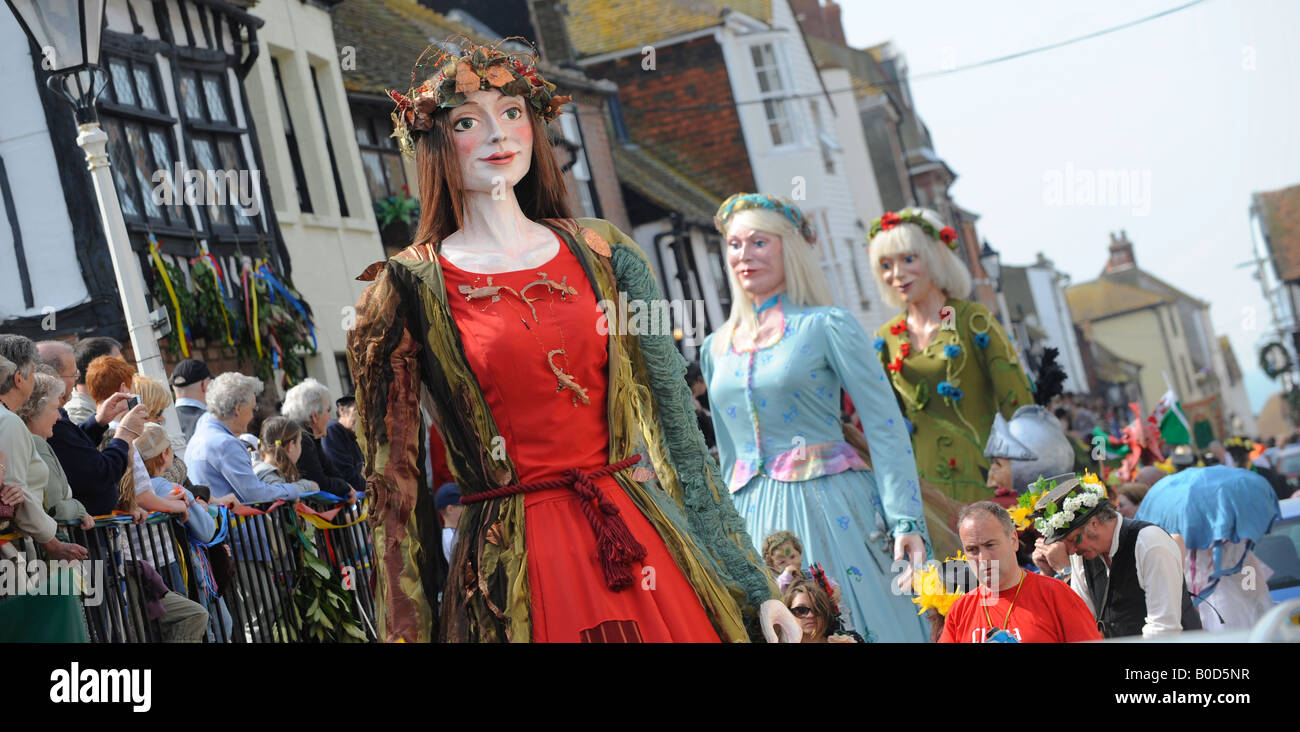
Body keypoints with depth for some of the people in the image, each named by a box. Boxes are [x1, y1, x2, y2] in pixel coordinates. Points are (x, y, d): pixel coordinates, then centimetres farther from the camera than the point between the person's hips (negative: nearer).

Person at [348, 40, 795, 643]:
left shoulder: (602, 254, 7)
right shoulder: (409, 289, 0)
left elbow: (678, 430, 6)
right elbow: (393, 481, -1)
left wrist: (753, 585, 3)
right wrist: (405, 632, -6)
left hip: (639, 540, 3)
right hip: (514, 567, -2)